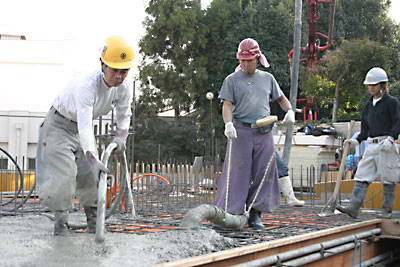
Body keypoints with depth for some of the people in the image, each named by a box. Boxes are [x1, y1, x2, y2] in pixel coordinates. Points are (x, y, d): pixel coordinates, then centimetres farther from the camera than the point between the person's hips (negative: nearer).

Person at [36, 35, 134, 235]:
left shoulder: (124, 88, -18)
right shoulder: (87, 86, -40)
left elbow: (124, 115, 2)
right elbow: (85, 126, -49)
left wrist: (121, 136, -16)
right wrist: (93, 159, -58)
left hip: (83, 126, 6)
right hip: (60, 124, -6)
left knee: (90, 174, 4)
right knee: (64, 173, -14)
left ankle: (93, 222, 15)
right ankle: (60, 223, -3)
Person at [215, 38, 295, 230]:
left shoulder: (267, 78, 16)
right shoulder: (232, 80, 6)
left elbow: (281, 98, 23)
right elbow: (227, 105, -4)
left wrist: (290, 111, 2)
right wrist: (228, 124, -22)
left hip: (264, 132, 4)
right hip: (241, 131, -3)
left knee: (263, 174, 3)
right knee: (237, 172, -5)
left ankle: (255, 216, 10)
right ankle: (232, 213, 1)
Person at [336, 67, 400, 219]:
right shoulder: (369, 104, 18)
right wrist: (357, 141, 10)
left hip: (386, 145, -6)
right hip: (371, 145, 7)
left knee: (387, 178, 0)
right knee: (362, 176, -3)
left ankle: (387, 210, 9)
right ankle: (353, 207, -9)